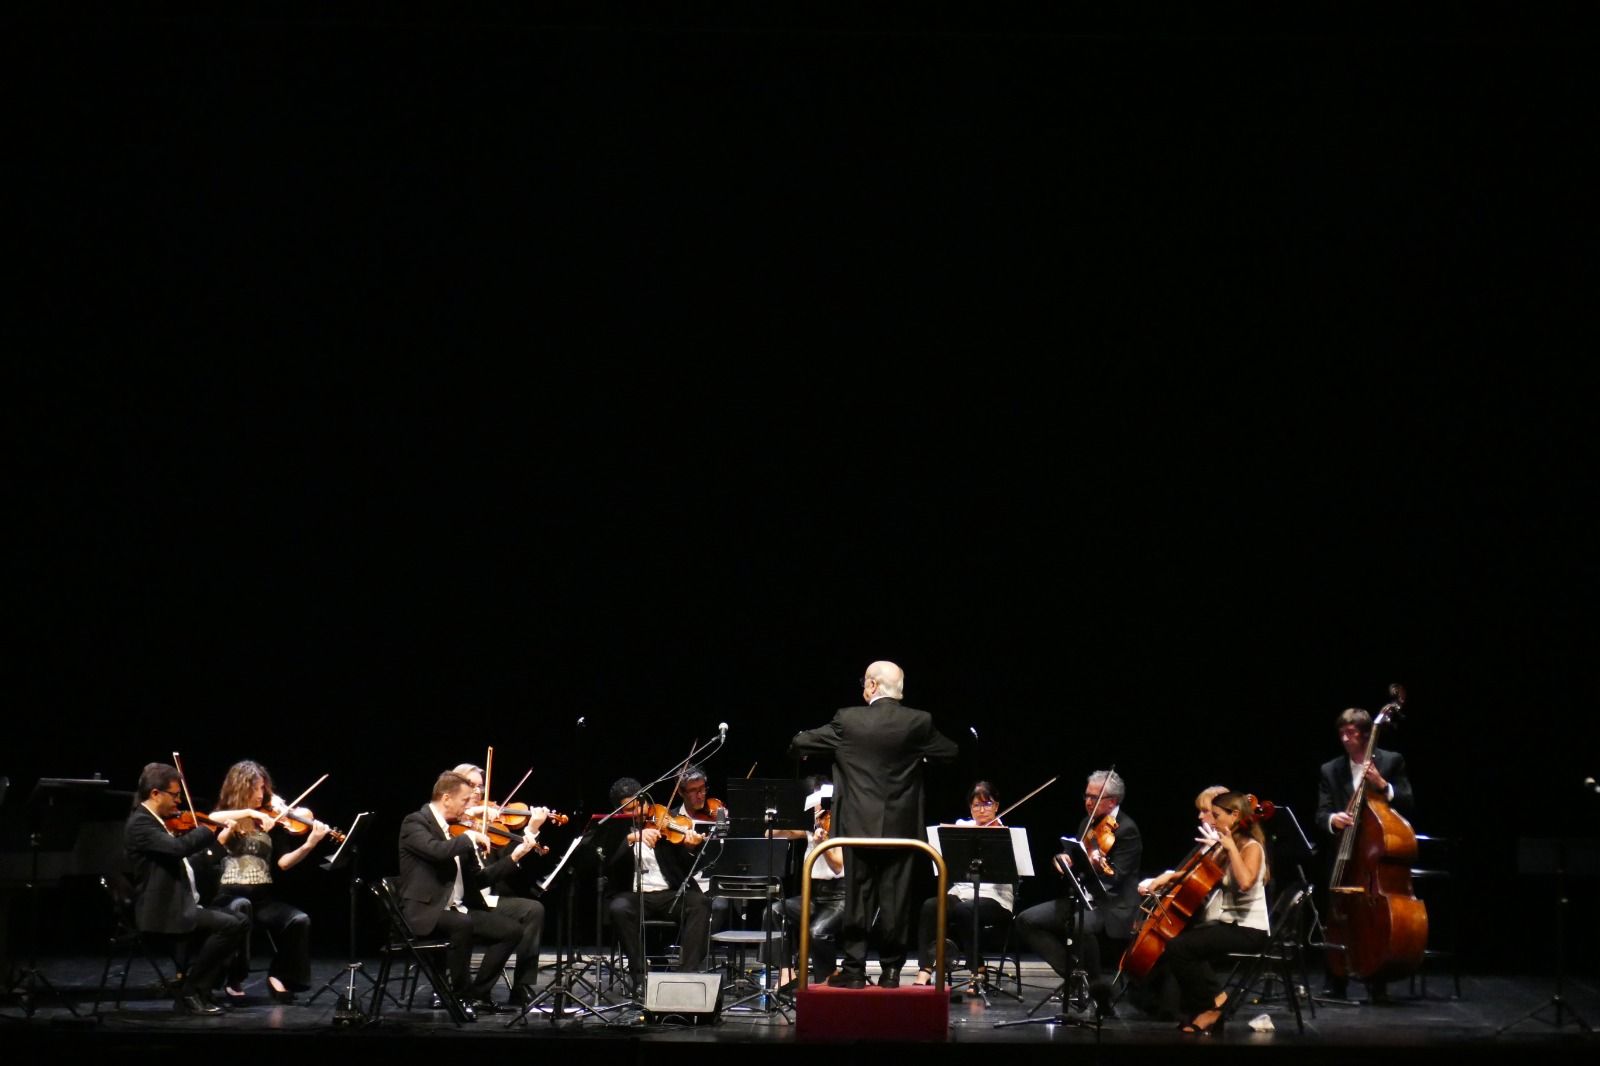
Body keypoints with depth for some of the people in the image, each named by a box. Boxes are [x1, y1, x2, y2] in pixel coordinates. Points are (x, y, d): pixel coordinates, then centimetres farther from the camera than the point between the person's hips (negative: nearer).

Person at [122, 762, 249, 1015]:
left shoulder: (159, 822, 18)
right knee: (230, 925, -21)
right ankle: (189, 992, -10)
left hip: (182, 906, 10)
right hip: (163, 913, -10)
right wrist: (210, 828, -14)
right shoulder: (139, 823, -13)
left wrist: (218, 841, 18)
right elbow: (178, 848, -29)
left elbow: (183, 861, 24)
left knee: (239, 921, 6)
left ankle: (198, 989, 3)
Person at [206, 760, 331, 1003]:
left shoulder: (271, 821, 11)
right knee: (241, 906, -37)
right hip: (229, 895, -2)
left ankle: (280, 976, 0)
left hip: (263, 896, 3)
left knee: (299, 919, -23)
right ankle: (234, 980, -20)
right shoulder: (224, 818, 7)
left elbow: (283, 861, 1)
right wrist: (249, 812, -23)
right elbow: (209, 820, -19)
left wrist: (309, 845, -15)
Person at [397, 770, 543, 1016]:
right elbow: (437, 851, -28)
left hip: (459, 909, 8)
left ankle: (479, 994, 0)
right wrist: (470, 837, -15)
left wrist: (514, 857, 7)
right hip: (425, 913, -8)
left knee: (512, 930, -8)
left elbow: (480, 879, 15)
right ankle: (459, 995, -18)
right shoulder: (415, 823, -6)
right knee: (463, 923, -36)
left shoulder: (456, 829, 15)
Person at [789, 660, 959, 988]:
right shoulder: (919, 722, -5)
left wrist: (799, 743, 26)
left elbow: (800, 743, 3)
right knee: (896, 900, 6)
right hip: (902, 827, 1)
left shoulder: (848, 720, -7)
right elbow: (950, 751, 10)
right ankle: (891, 970, 8)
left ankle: (854, 969, 6)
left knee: (857, 899, 6)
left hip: (859, 826, -1)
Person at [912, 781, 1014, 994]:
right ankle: (925, 970, -29)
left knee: (963, 910, -35)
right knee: (930, 906, -27)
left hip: (993, 898, -4)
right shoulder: (962, 827, 17)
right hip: (960, 892, 4)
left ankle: (977, 972, -18)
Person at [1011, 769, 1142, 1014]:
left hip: (1111, 906, -8)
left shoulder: (1126, 830, -10)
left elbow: (1116, 878, -18)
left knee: (1080, 926, -39)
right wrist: (1064, 859, -6)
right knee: (1024, 921, -6)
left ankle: (1094, 984, -14)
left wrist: (1100, 865, -40)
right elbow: (1074, 861, 17)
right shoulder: (1088, 824, 14)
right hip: (1079, 897, 8)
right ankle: (1073, 972, -6)